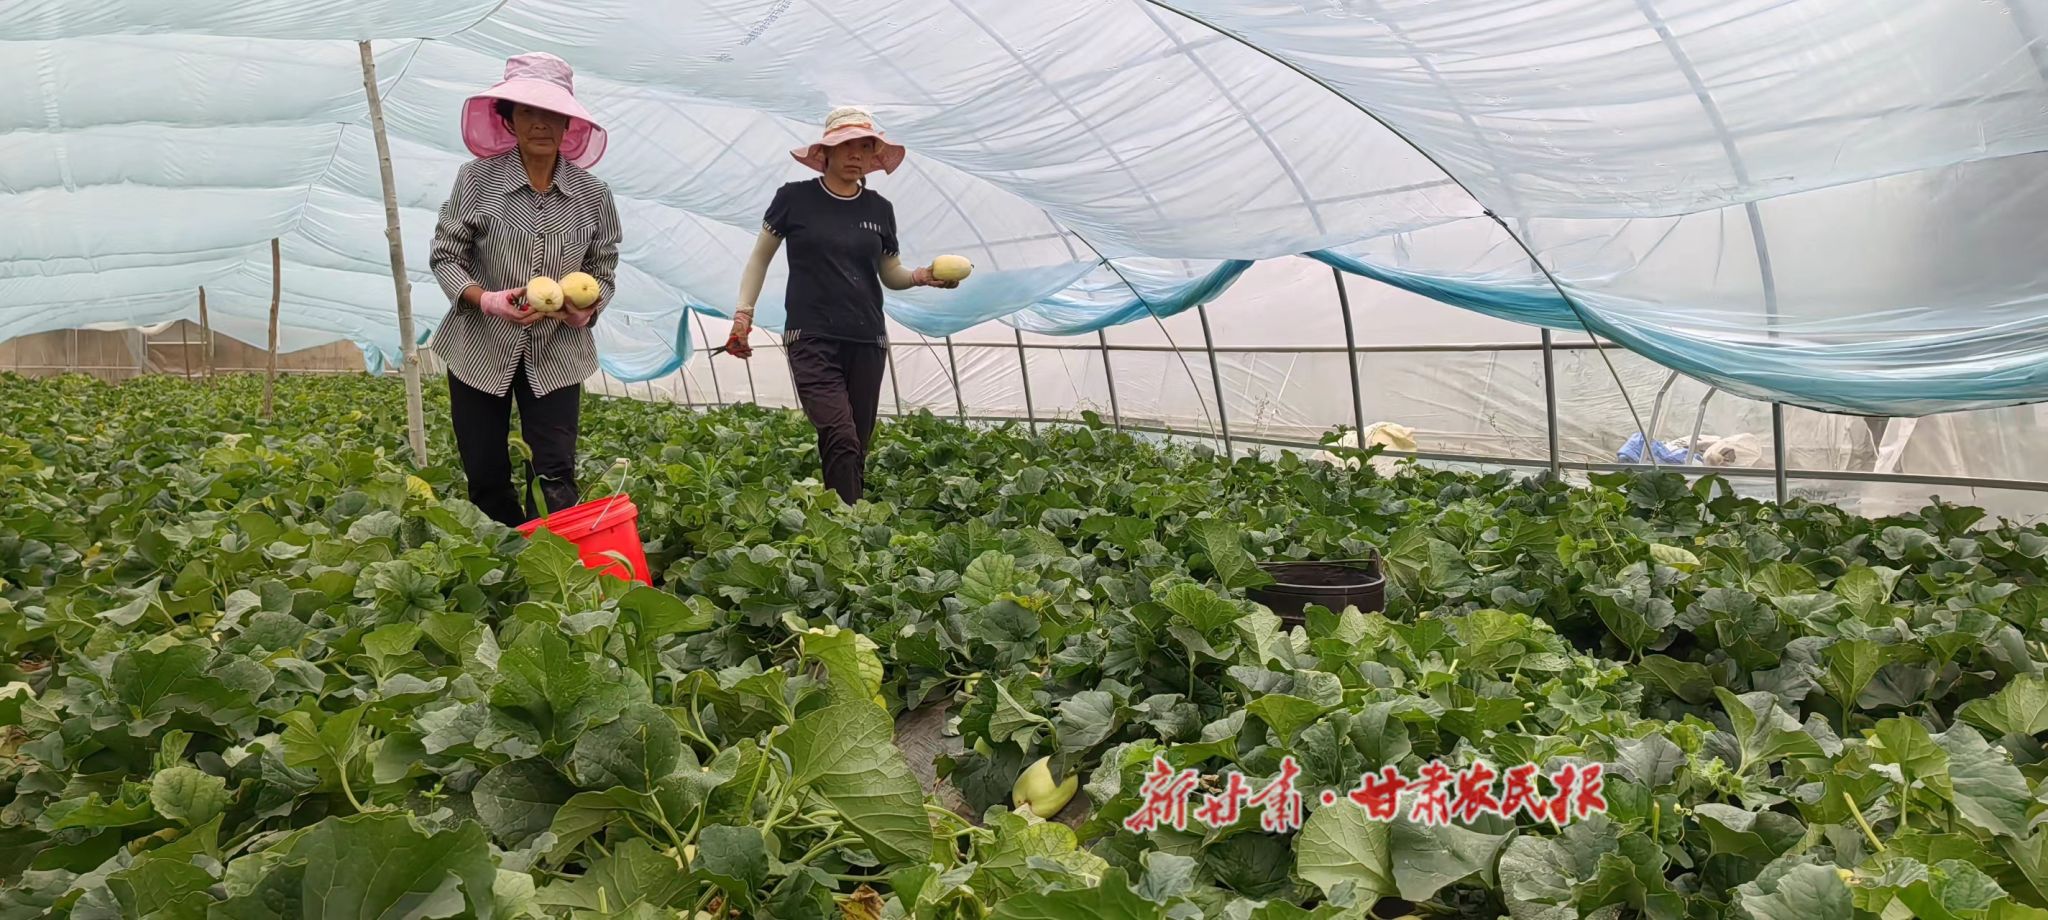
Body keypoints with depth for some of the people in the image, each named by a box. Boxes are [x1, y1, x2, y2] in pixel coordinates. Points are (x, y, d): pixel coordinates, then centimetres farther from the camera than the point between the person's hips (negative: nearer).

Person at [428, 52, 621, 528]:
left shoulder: (594, 195, -5)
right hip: (479, 349, 0)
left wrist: (586, 309, -20)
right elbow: (444, 257, -5)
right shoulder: (477, 178, -9)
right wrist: (487, 300, -24)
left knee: (555, 478, -6)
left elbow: (603, 271, 3)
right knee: (486, 480, 7)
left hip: (556, 354, 0)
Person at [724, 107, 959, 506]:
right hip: (812, 337, -4)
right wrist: (743, 313, 2)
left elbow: (891, 275, 18)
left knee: (858, 447, 7)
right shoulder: (795, 198, 1)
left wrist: (920, 277, -3)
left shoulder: (879, 209, 10)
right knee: (840, 439, -18)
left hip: (868, 340, 4)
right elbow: (760, 257, 11)